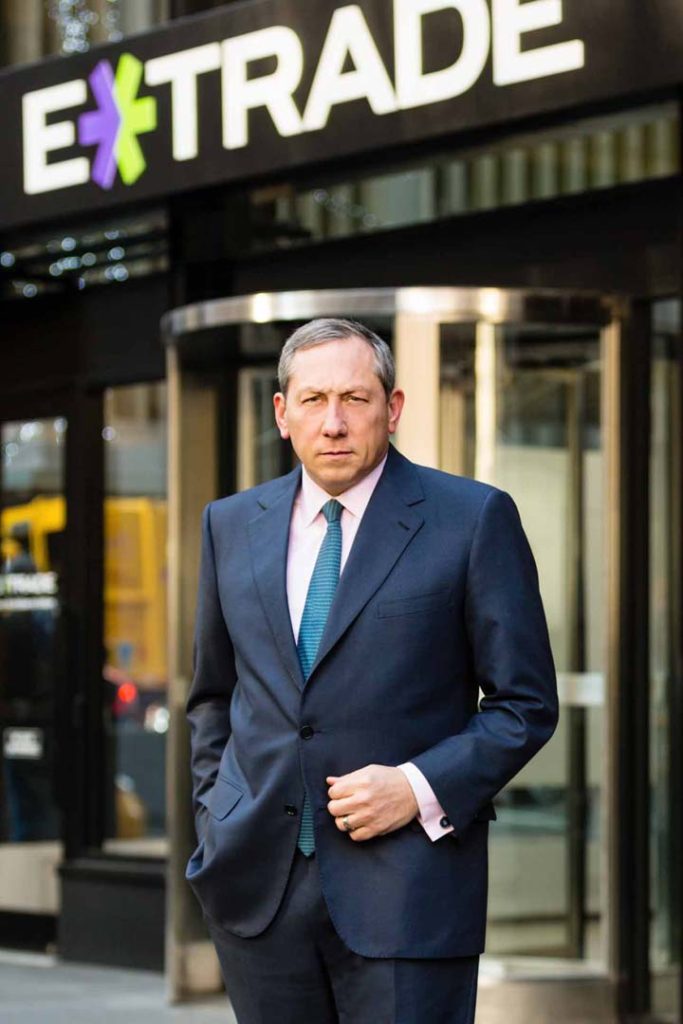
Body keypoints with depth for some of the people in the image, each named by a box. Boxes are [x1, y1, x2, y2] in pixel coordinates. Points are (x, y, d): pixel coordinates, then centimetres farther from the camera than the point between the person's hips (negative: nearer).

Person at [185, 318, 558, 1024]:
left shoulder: (473, 518, -3)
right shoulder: (230, 524, 11)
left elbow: (526, 704, -2)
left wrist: (420, 788, -14)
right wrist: (215, 818, 9)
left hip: (404, 885, -4)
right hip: (257, 879, 4)